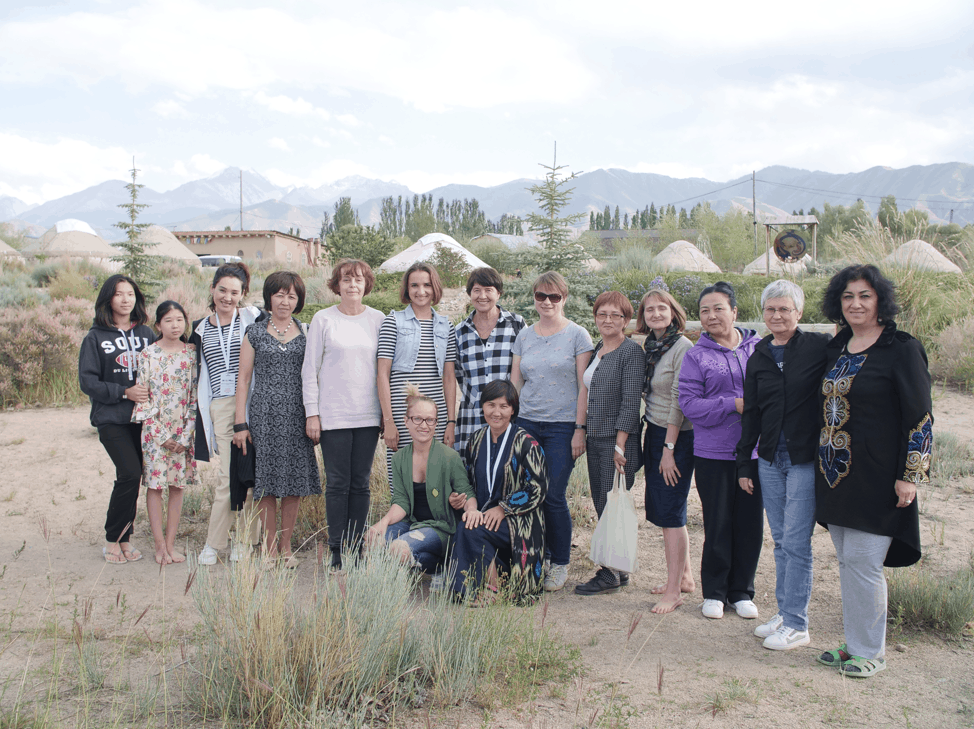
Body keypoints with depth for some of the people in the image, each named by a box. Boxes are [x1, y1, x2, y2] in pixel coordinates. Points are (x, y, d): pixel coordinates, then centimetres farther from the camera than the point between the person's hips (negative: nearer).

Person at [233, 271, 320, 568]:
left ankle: (286, 546, 18)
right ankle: (270, 547, 12)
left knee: (295, 482, 4)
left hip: (296, 416, 1)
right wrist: (240, 423, -1)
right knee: (267, 482, 0)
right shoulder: (255, 333, 5)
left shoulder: (306, 334, 10)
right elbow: (243, 379, 5)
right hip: (264, 415, -1)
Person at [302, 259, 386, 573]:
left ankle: (356, 549, 14)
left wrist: (387, 411, 7)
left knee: (360, 483, 6)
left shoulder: (378, 319, 7)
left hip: (368, 414, 2)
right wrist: (312, 413, -2)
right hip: (333, 414, -2)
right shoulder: (323, 319, 2)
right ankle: (337, 552, 7)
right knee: (337, 484, -1)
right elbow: (310, 370, 3)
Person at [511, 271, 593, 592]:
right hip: (526, 423, 4)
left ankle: (560, 563, 13)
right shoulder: (524, 335, 12)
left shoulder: (577, 335, 0)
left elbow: (584, 386, -3)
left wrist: (580, 429, -8)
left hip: (562, 426, -4)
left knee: (554, 496, -4)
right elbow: (515, 382, 14)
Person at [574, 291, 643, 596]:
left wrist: (620, 445, -17)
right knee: (601, 504, 10)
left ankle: (610, 574, 6)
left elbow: (630, 402, -14)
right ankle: (617, 570, 21)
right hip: (594, 439, 8)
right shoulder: (596, 350, 14)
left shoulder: (631, 351, -10)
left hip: (618, 440, -8)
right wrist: (583, 434, 14)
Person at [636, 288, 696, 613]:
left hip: (677, 437, -8)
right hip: (654, 433, 8)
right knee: (661, 509, 12)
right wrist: (649, 437, 13)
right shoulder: (649, 347, 10)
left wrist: (669, 448, -17)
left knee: (671, 512, -5)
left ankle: (674, 591, 3)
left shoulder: (683, 348, -14)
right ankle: (685, 577, 26)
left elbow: (679, 401, -16)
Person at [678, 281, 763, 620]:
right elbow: (689, 403, -7)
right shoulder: (696, 355, 0)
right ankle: (715, 592, 22)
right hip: (713, 452, -2)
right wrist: (734, 405, -16)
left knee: (750, 522, 9)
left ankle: (742, 591, 25)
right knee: (718, 523, 5)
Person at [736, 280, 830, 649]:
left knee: (796, 542, -3)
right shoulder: (758, 358, 10)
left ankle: (796, 625, 7)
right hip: (770, 459, 5)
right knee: (780, 541, 12)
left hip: (806, 459, -5)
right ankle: (784, 611, 23)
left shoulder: (819, 347, -5)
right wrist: (743, 464, 12)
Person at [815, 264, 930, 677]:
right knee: (847, 561, 12)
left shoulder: (902, 349, -9)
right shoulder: (836, 348, 11)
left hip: (876, 476, -6)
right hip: (837, 473, 7)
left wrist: (910, 475, -13)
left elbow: (920, 417, -10)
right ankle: (854, 643, 25)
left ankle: (871, 652, 12)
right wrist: (824, 464, 16)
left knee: (862, 561, -4)